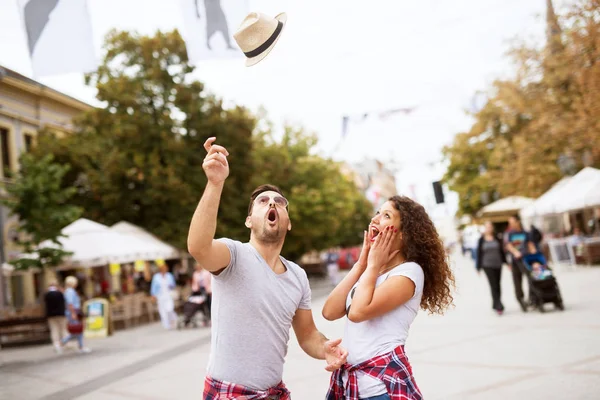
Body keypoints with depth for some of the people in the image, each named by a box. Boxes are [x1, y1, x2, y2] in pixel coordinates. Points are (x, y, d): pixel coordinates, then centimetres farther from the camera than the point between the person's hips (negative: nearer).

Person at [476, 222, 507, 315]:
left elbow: (502, 250, 12)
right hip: (487, 265, -3)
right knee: (494, 286, -11)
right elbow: (479, 253, 2)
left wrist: (505, 262, 8)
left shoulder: (497, 238, 8)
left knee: (497, 285, 6)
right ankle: (499, 306, -14)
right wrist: (479, 267, 1)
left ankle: (495, 305, 18)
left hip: (497, 265, 3)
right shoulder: (481, 240, 1)